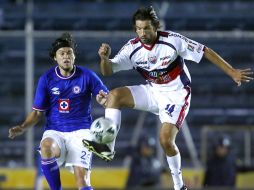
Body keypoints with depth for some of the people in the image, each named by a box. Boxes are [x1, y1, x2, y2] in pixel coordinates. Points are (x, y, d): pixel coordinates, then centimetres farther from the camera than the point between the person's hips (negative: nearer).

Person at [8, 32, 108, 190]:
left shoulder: (87, 76, 0)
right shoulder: (46, 79, 3)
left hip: (80, 131, -1)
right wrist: (23, 128, -8)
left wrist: (103, 99, -24)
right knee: (47, 147, -35)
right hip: (54, 132, 1)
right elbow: (38, 112, 9)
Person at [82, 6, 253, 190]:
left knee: (166, 139, -18)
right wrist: (105, 58, -39)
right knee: (114, 95, -18)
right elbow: (108, 71, -15)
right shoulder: (132, 48, -11)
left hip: (176, 95, -4)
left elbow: (205, 52, -13)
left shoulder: (173, 40, -21)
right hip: (153, 91, 4)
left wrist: (232, 72, -14)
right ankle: (108, 147, -21)